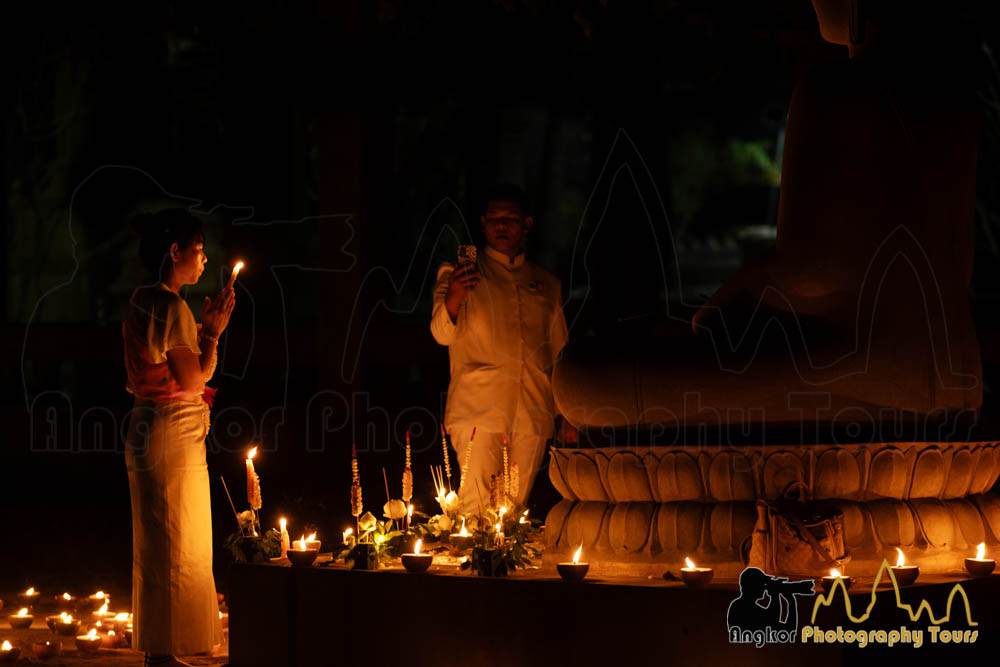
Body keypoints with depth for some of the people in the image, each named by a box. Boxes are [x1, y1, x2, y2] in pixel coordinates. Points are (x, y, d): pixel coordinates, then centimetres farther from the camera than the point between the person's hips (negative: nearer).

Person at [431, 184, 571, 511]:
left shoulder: (546, 284, 19)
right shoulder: (456, 273, 10)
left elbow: (560, 353, 23)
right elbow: (443, 334, -4)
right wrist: (454, 296, -25)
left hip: (532, 415, 3)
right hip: (477, 409, -3)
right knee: (476, 508, -13)